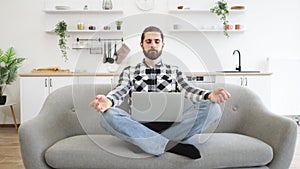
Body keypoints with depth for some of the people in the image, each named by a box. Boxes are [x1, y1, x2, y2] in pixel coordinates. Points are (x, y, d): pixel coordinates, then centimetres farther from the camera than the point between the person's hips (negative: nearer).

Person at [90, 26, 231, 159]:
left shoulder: (174, 71, 18)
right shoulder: (129, 72, 17)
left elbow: (188, 91, 1)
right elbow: (120, 92, -1)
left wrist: (210, 95, -23)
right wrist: (107, 101, -28)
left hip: (171, 126, 1)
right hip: (140, 127, 0)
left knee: (212, 108, -21)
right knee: (108, 115, -31)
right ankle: (171, 145, -32)